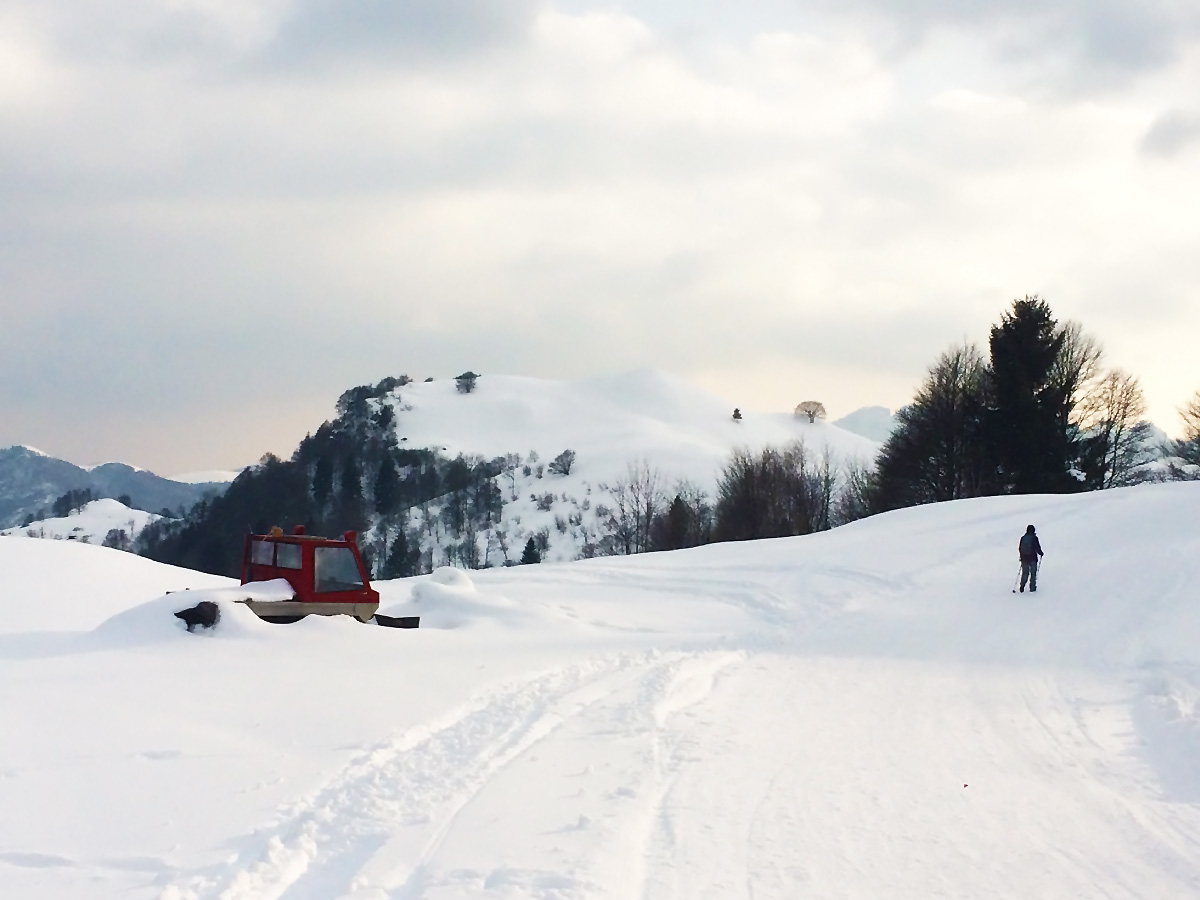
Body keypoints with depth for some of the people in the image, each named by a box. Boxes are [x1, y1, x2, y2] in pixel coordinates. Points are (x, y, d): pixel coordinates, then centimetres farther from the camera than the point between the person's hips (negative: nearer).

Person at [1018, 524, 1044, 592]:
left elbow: (1020, 548, 8)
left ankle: (1022, 586, 2)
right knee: (1033, 573, 9)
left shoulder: (1023, 538, 2)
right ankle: (1032, 588, 11)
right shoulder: (1034, 538, -11)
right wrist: (1041, 553, 10)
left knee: (1025, 573, 13)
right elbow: (1037, 548, -10)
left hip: (1024, 558, 3)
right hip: (1033, 558, -3)